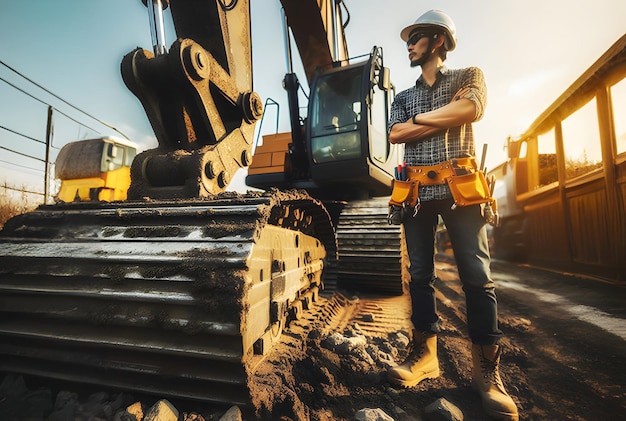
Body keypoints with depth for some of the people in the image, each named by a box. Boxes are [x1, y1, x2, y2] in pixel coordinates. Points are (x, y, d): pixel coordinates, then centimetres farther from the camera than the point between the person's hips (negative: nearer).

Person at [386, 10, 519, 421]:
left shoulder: (469, 76, 13)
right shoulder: (403, 97, 21)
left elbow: (470, 109, -10)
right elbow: (394, 135, 2)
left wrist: (418, 118, -1)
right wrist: (445, 119, -2)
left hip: (460, 186, -3)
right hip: (416, 191, 4)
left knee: (477, 276, -4)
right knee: (420, 275, 3)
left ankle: (487, 369, 8)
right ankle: (425, 354, 14)